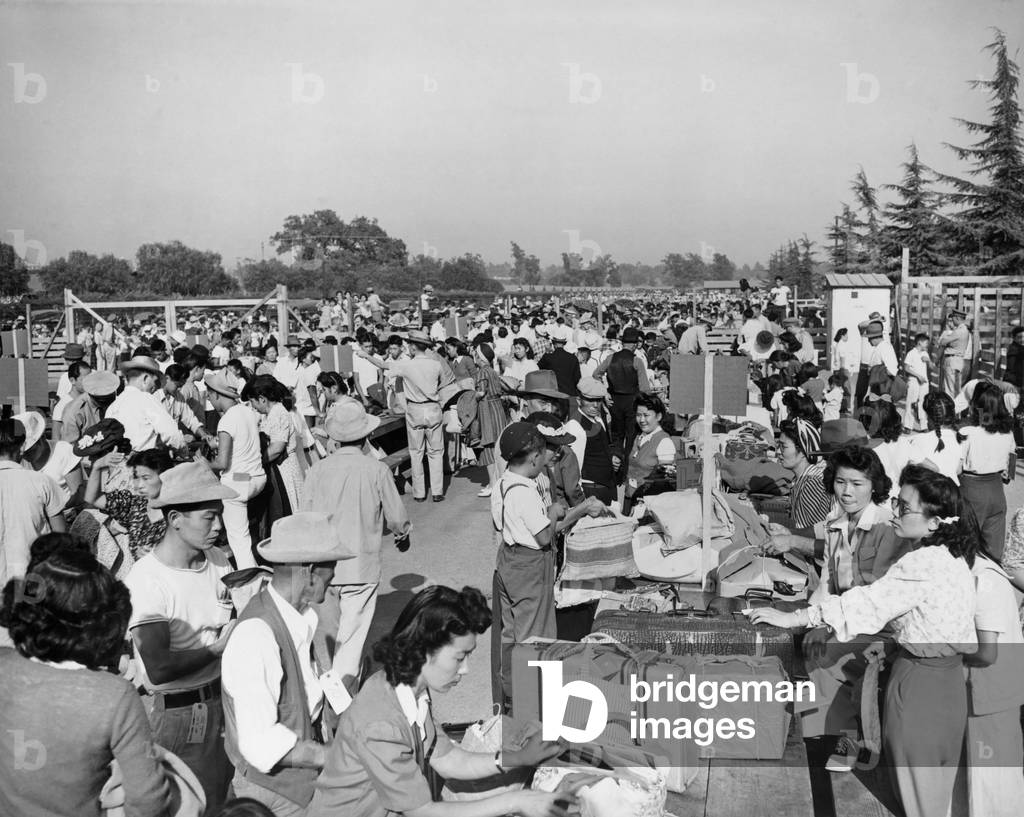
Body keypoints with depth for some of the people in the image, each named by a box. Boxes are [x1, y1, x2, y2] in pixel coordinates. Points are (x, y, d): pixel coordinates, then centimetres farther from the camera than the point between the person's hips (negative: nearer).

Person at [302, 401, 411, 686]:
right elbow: (395, 516, -2)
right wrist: (402, 535, 21)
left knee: (326, 633, 19)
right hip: (362, 566, -3)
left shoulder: (317, 470, -6)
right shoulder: (377, 470, -11)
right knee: (352, 639, 4)